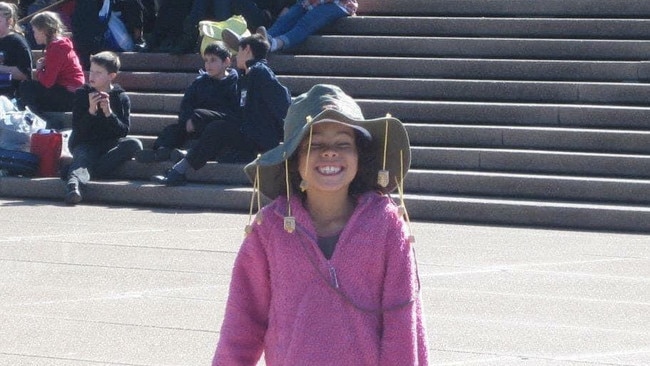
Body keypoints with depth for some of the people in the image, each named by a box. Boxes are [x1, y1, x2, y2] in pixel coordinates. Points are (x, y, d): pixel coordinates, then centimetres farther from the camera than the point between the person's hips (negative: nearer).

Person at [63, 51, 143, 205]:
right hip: (85, 144, -1)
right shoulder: (82, 94, 4)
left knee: (134, 145, -26)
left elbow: (124, 131, -6)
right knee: (83, 158, -33)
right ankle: (74, 182, -66)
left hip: (110, 143, 1)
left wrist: (108, 113, -21)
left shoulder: (121, 97, 4)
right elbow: (78, 128, -4)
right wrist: (91, 111, -21)